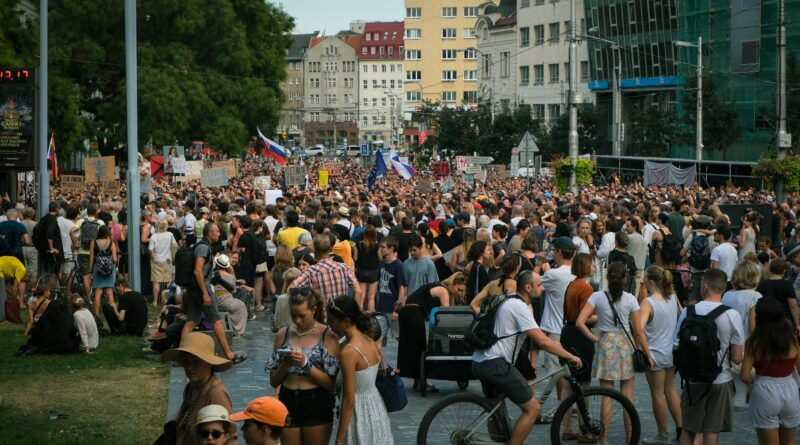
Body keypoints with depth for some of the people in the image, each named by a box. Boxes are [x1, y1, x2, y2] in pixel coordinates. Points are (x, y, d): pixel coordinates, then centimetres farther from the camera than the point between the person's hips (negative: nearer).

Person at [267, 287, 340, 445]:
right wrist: (285, 366, -11)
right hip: (288, 403, 3)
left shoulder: (328, 336, -5)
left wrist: (306, 364, -20)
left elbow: (332, 383, -11)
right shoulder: (283, 335, 5)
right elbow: (273, 382, 8)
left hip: (317, 404, -3)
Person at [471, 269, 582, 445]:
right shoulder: (519, 307, -12)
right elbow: (542, 341, -18)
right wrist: (570, 357, -8)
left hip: (479, 361, 10)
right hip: (496, 364, -10)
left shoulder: (510, 303, 19)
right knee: (532, 408, -5)